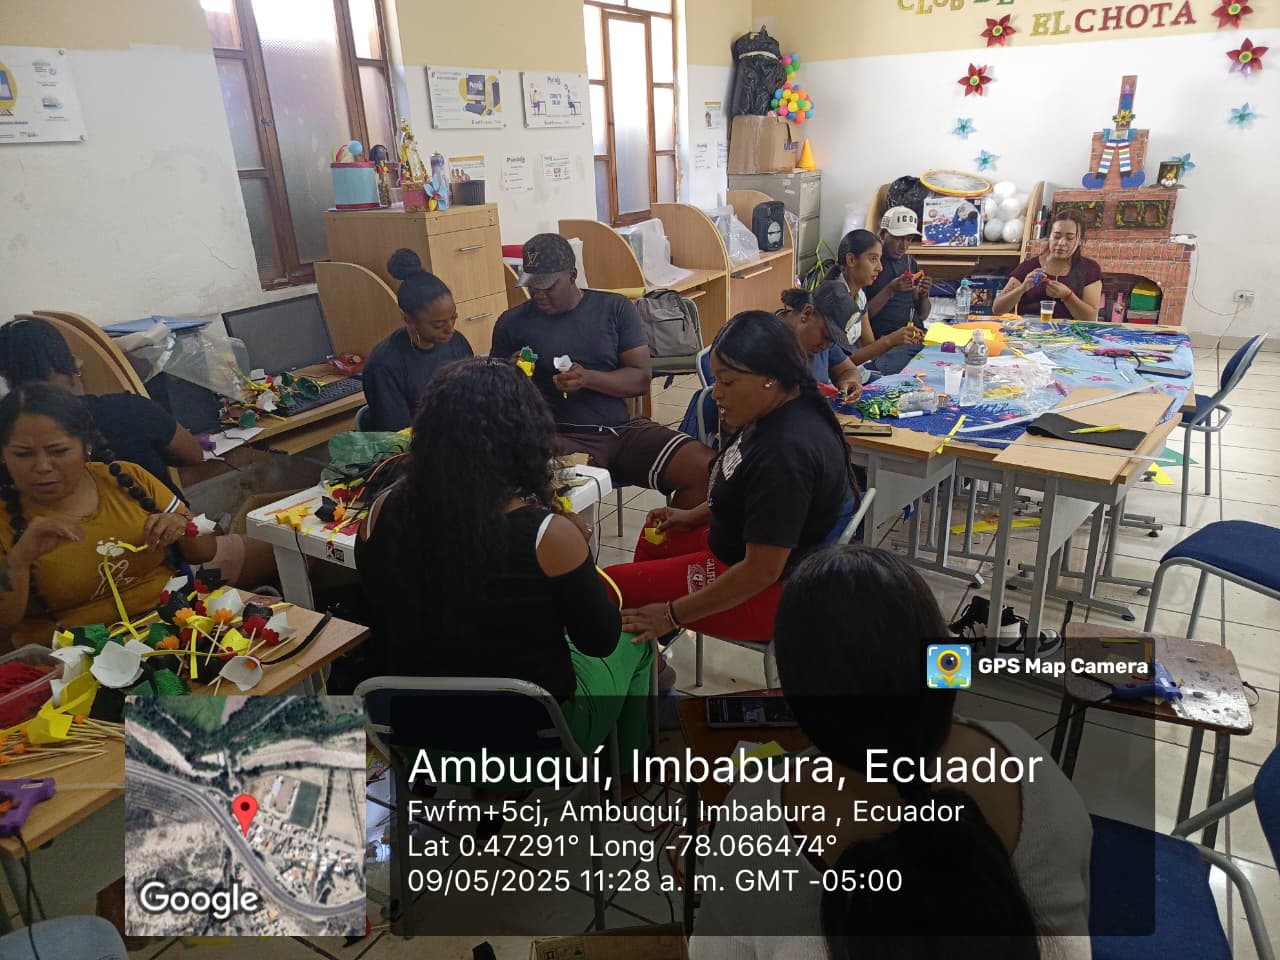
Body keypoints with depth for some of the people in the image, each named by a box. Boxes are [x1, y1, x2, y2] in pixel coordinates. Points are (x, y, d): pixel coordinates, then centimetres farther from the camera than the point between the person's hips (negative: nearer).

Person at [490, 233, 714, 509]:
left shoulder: (616, 308, 7)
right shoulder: (512, 323, 6)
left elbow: (641, 380, 1)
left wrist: (588, 378, -17)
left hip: (623, 428, 3)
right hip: (562, 438, -2)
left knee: (705, 468, -18)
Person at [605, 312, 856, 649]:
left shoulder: (785, 452, -33)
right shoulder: (780, 411, -4)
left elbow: (761, 572, -29)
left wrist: (672, 615, -21)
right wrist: (694, 515, 13)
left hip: (767, 593, -10)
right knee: (655, 537, 29)